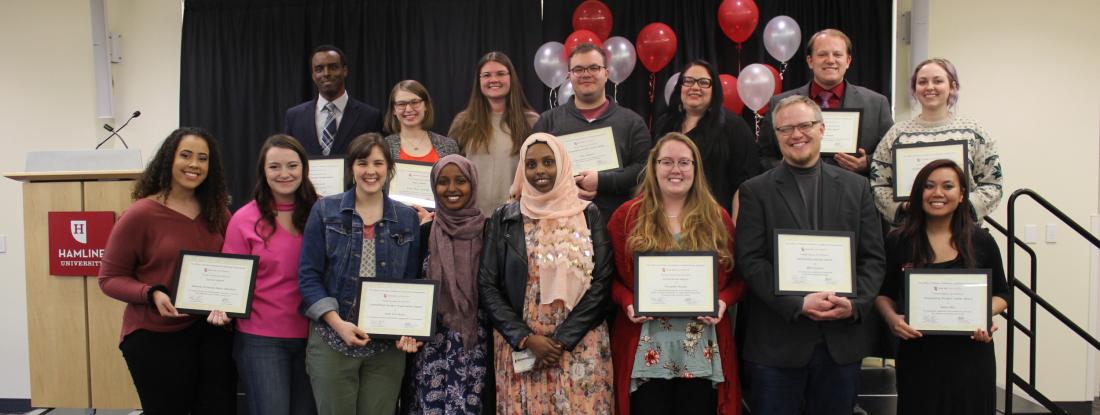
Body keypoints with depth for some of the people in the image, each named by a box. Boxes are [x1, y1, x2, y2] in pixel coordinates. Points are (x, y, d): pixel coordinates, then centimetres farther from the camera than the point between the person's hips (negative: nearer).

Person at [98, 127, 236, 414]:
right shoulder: (140, 214, -10)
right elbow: (110, 278, -5)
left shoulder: (217, 212, 5)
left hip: (212, 333, 5)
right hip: (155, 338, -4)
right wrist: (152, 295, -21)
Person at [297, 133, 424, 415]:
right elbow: (308, 275, -2)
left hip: (388, 344, 2)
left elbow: (412, 281, 9)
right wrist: (338, 323, -13)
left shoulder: (407, 218, 7)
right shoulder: (325, 211, 1)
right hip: (332, 341, -1)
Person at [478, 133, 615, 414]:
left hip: (579, 345, 0)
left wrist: (563, 339, -10)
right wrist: (527, 339, -9)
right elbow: (487, 286, 1)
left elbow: (602, 282, -2)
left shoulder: (588, 215, 3)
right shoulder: (503, 219, 4)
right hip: (520, 346, 1)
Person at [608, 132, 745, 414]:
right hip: (647, 352, -1)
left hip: (703, 351, 2)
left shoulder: (717, 218, 7)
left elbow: (737, 277, 10)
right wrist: (628, 303, -13)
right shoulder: (627, 216, 2)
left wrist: (723, 301, -9)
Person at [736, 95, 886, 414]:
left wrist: (855, 304, -9)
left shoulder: (855, 186, 9)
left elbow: (873, 257, 7)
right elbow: (750, 260, -6)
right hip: (777, 342, -2)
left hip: (842, 338, 2)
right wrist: (798, 304, -16)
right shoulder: (755, 191, 1)